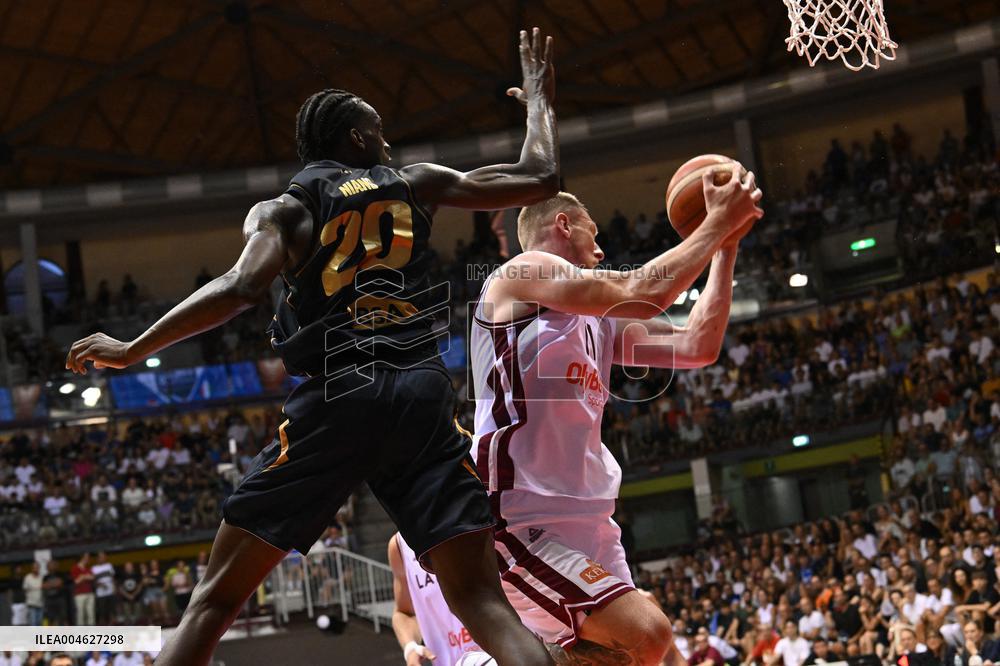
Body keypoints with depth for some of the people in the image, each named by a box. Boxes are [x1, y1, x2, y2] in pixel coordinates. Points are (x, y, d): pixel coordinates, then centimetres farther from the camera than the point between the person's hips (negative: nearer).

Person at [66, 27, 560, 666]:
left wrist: (131, 350, 0)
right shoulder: (414, 183, 17)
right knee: (484, 602, 1)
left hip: (335, 398, -1)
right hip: (423, 393, 1)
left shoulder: (281, 211, 10)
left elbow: (242, 286, -9)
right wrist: (539, 99, 35)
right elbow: (540, 178, 17)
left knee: (216, 596, 8)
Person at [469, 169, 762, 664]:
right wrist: (717, 223, -5)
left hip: (587, 524, 10)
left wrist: (726, 246, 16)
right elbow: (645, 294, -16)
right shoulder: (523, 272, -5)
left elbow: (697, 346, 16)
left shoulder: (597, 321, 21)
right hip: (520, 522, -10)